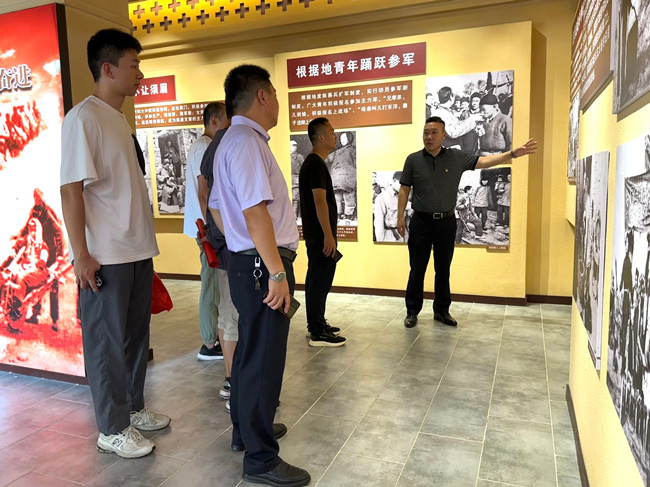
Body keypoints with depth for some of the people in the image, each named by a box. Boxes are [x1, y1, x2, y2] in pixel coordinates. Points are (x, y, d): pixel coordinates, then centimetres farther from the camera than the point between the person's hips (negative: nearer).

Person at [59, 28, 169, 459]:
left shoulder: (121, 119, 14)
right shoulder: (83, 118, -11)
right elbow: (71, 189, -15)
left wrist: (146, 242, 15)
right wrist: (82, 254, -17)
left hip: (138, 250, 8)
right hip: (105, 256, -8)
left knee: (136, 333, 16)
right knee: (108, 340, 4)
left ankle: (133, 407, 33)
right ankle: (112, 429, 19)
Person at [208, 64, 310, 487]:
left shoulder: (233, 141, 17)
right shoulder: (247, 142, -16)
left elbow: (217, 206, 22)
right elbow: (256, 214, -24)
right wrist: (277, 272, -23)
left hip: (247, 262, 11)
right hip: (262, 265, -11)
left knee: (251, 351, 20)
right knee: (264, 360, -2)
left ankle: (247, 430, 38)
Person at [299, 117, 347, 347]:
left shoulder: (311, 162, 16)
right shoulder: (316, 164, -16)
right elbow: (320, 201, -22)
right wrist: (328, 235, -22)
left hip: (314, 233, 11)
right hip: (320, 234, -11)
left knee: (316, 278, 15)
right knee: (321, 279, -7)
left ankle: (316, 324, 25)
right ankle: (318, 333, -1)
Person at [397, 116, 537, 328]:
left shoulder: (457, 157, 0)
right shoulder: (413, 160, -2)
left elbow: (484, 161, -3)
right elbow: (404, 190, 2)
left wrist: (513, 154, -14)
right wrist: (400, 217, -1)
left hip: (446, 221, 2)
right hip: (421, 221, -1)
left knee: (443, 269, 11)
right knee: (418, 269, 4)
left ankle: (441, 310, 25)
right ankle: (412, 311, 17)